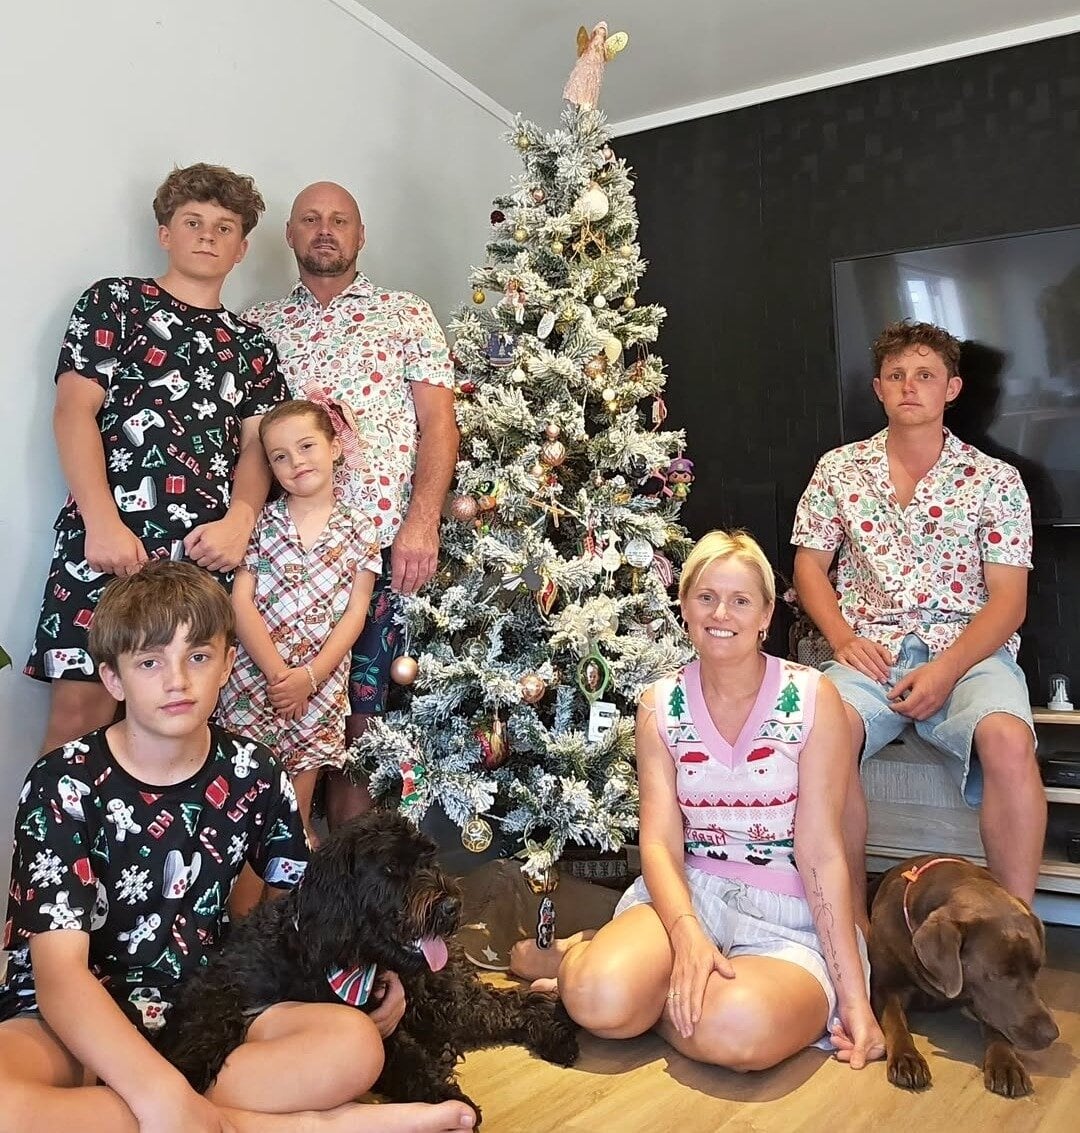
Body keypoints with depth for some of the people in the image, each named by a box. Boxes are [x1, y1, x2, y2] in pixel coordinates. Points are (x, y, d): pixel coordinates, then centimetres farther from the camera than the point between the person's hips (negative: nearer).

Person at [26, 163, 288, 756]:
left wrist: (240, 521, -9)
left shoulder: (250, 345, 21)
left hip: (210, 552, 3)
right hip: (110, 541, -3)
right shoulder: (114, 301, 10)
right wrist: (102, 524, -13)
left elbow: (257, 446, 12)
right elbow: (74, 412, 0)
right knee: (79, 717, -7)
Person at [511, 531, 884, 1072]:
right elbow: (660, 841, -6)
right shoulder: (660, 706, 1)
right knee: (601, 998, -29)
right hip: (689, 894, 1)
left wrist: (854, 996, -13)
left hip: (788, 916, -1)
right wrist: (686, 932, -26)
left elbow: (820, 850, -10)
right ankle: (573, 953, 5)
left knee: (738, 1029, -34)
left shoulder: (811, 697, -7)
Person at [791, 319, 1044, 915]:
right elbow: (809, 563, 13)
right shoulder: (838, 469, 13)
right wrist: (842, 637, -6)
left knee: (1007, 738, -34)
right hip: (871, 652, 1)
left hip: (969, 651, 0)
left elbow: (1008, 598, 1)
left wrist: (947, 669, -15)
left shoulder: (995, 480, 7)